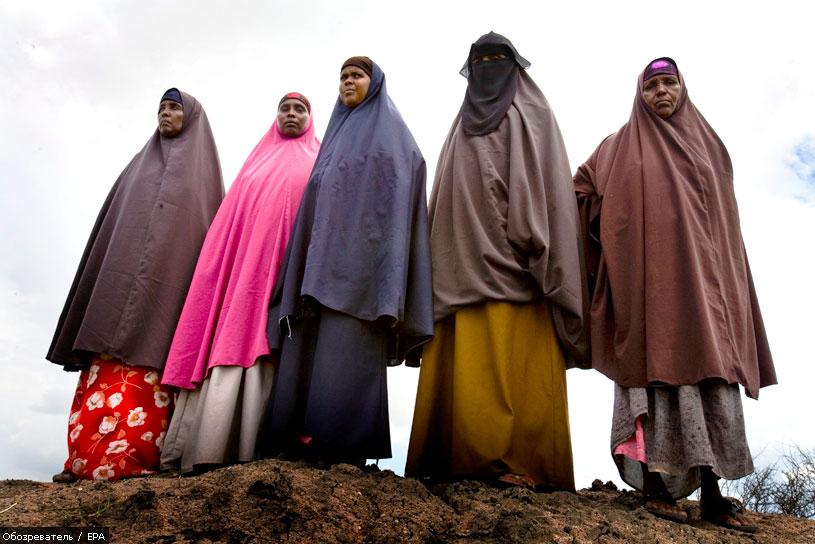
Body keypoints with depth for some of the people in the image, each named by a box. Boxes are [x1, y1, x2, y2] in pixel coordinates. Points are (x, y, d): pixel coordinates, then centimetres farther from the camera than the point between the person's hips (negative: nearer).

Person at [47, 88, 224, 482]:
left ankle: (128, 458, -17)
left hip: (169, 279, -4)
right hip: (122, 270, 4)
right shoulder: (141, 165, 25)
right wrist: (105, 272, 9)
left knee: (149, 355, -15)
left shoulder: (203, 169, 14)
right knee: (110, 358, -6)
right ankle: (87, 457, -7)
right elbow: (114, 222, 20)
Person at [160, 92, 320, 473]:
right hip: (249, 257, 2)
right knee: (236, 338, -11)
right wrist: (226, 261, 1)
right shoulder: (258, 161, 26)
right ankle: (210, 446, -16)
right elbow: (232, 219, 16)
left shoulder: (321, 162, 18)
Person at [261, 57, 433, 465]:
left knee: (348, 350, -13)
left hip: (361, 251, -7)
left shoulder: (390, 130, 7)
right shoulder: (337, 133, 27)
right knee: (309, 348, 0)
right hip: (323, 254, 7)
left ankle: (349, 445, -9)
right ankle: (302, 438, 4)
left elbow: (397, 194, -6)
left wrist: (388, 276, -19)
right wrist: (307, 260, 10)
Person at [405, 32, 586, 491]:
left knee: (519, 365, -12)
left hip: (518, 259, -4)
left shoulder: (533, 115, 14)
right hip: (467, 260, 4)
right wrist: (442, 260, 6)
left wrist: (546, 257, -14)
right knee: (467, 363, -4)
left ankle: (525, 462, -9)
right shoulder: (462, 127, 26)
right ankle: (468, 460, -3)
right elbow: (447, 198, 19)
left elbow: (550, 185, 1)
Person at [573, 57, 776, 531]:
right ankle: (654, 484, -5)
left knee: (709, 369, -5)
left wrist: (725, 275, 6)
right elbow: (582, 188, 16)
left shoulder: (708, 146, 19)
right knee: (656, 364, -9)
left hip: (702, 277, 2)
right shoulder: (621, 148, 14)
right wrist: (617, 222, 3)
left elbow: (725, 223, 17)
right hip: (647, 276, -2)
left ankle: (712, 492, -2)